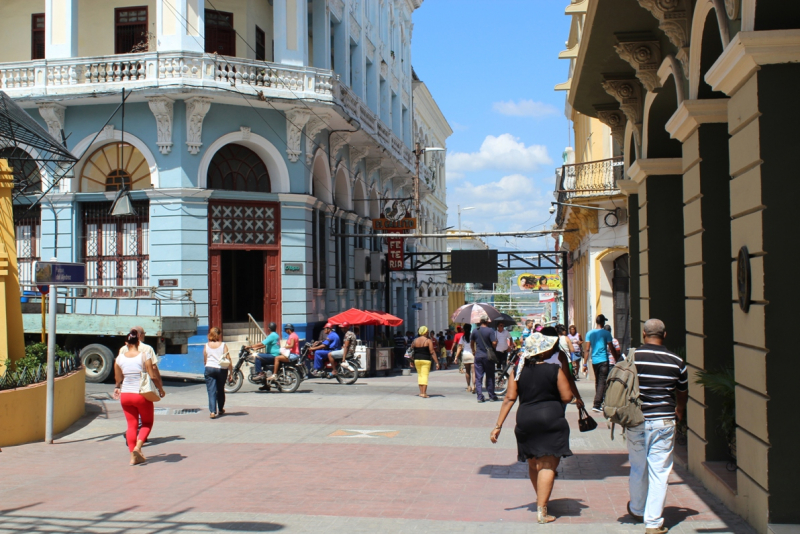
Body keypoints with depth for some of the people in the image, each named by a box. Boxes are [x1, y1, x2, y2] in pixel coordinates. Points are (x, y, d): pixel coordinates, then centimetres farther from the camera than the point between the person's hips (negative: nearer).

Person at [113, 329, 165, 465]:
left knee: (132, 425, 11)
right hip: (141, 395, -3)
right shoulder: (144, 357, -10)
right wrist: (161, 389, 3)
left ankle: (133, 456, 9)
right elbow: (153, 376, -12)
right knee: (147, 423, 13)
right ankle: (137, 446, -9)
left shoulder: (119, 358, 0)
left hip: (125, 395, 3)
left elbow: (118, 379, 9)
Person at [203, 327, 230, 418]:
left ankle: (212, 411, -15)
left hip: (209, 369, 0)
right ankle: (220, 410, 32)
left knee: (211, 391, -2)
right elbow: (228, 360, -5)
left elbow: (204, 361, 8)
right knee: (221, 390, 17)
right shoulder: (223, 345, -2)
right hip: (222, 369, 0)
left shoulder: (206, 346, 3)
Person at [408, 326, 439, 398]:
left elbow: (412, 352, 10)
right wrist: (436, 362, -11)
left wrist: (412, 361, 21)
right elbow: (432, 352, -12)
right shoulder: (428, 341, -7)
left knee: (420, 375, 14)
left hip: (417, 360, 4)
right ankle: (424, 393, -9)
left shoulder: (415, 341, 5)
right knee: (425, 375, -4)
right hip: (426, 360, -4)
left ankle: (421, 392, 14)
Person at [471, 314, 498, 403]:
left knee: (478, 377, 5)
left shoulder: (475, 331, 4)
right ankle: (492, 396, 11)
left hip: (478, 356, 3)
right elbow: (494, 343, -18)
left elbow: (471, 342, 17)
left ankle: (480, 396, 1)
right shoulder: (490, 331, -10)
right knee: (490, 377, 7)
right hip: (488, 356, -3)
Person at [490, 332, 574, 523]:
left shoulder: (517, 371, 1)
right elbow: (567, 397, -6)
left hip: (525, 420, 4)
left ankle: (541, 499, 39)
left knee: (533, 464, 21)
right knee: (548, 465, -1)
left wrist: (498, 425, 2)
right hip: (551, 419, -4)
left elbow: (510, 398, -1)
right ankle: (541, 510, -6)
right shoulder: (555, 370, -8)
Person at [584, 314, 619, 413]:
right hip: (603, 360, -5)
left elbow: (587, 349, 2)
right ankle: (596, 405, -15)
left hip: (594, 361, 5)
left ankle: (599, 403, 25)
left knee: (597, 382, 17)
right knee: (602, 382, -6)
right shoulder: (606, 333, -5)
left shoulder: (590, 333, 5)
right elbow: (611, 349, -4)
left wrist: (585, 364, 3)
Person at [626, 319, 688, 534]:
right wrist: (678, 412, 34)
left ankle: (637, 510, 36)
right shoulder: (676, 361, -1)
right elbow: (682, 394, 13)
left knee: (637, 468, 17)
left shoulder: (632, 357, -5)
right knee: (659, 472, 4)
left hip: (636, 421, 1)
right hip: (664, 422, -1)